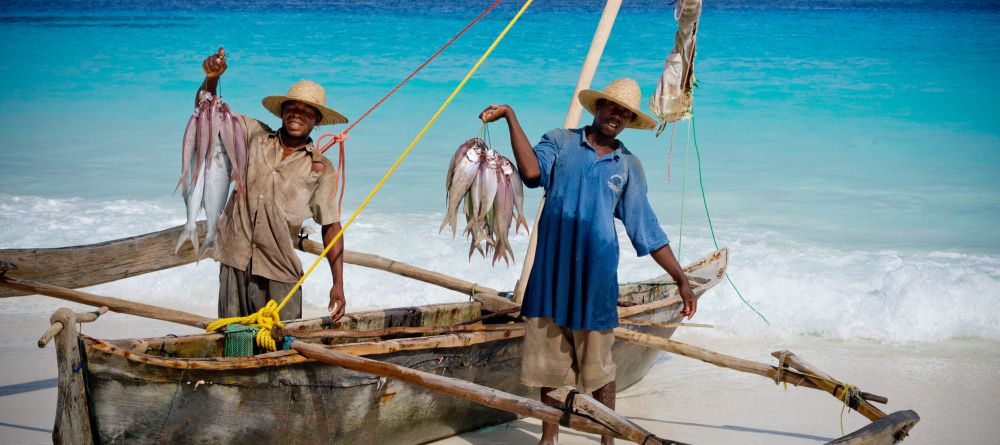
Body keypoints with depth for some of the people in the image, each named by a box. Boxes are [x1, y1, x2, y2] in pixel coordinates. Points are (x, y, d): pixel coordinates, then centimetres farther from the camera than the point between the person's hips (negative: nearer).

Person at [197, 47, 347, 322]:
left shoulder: (322, 168, 3)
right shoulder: (255, 135, 8)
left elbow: (331, 226, 2)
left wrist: (338, 284, -4)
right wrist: (211, 80, -10)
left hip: (279, 271, -1)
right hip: (235, 260, 1)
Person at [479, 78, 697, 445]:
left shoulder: (629, 166, 9)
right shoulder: (560, 142, 5)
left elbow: (647, 231, 9)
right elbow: (532, 171, -17)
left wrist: (682, 280, 6)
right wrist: (510, 116, -19)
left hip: (595, 275, 0)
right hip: (551, 270, 0)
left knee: (598, 365, 4)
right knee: (549, 359, 7)